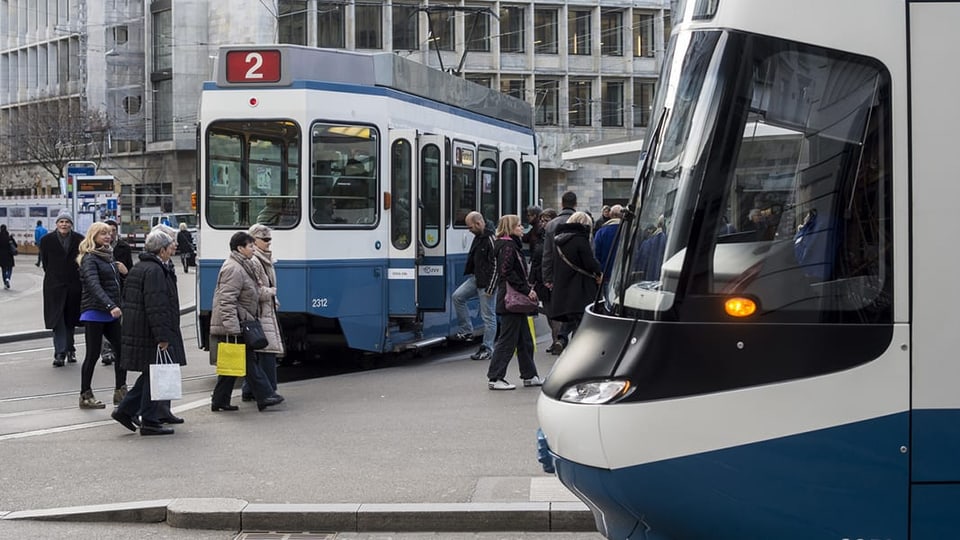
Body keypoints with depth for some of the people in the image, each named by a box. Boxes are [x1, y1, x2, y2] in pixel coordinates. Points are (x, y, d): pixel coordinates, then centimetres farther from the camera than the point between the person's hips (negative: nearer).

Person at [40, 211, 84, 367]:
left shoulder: (79, 239, -1)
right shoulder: (47, 240, -1)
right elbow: (45, 262, 8)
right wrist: (54, 276, 9)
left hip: (74, 284, 1)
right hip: (54, 285, -1)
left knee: (70, 319, 11)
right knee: (58, 320, -7)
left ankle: (69, 349, 25)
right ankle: (60, 353, -8)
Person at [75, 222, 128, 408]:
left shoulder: (108, 256, 15)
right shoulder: (90, 259, -11)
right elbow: (94, 285, -24)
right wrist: (111, 306, -34)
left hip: (110, 313, 8)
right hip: (95, 312, -8)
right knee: (93, 354, -2)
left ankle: (120, 391, 12)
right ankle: (85, 395, 8)